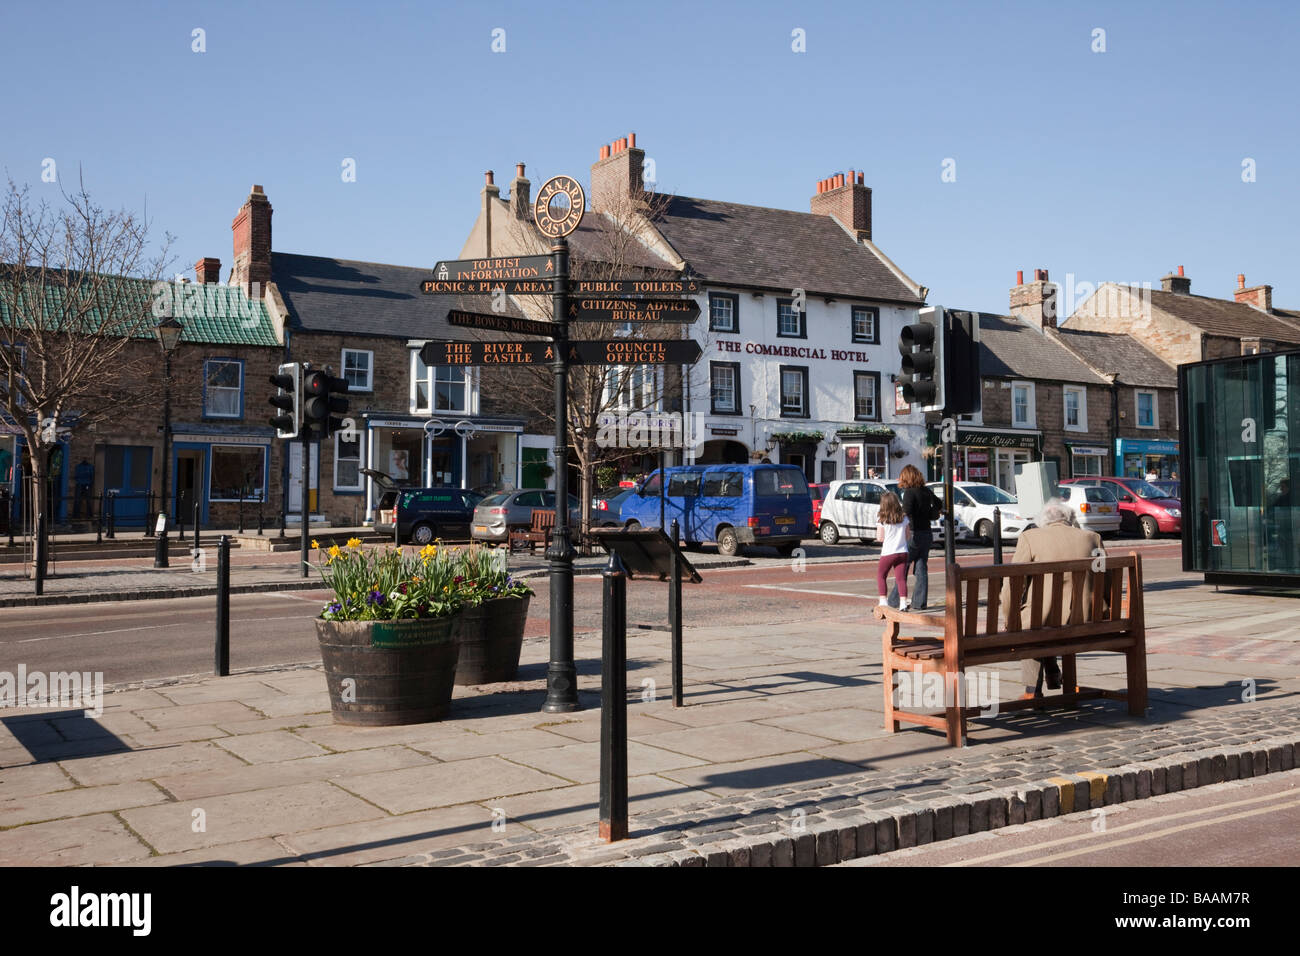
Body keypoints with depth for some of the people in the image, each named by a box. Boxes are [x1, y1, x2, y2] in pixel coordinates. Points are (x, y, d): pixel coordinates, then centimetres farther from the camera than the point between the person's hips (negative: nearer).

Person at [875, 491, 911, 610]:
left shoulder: (881, 519, -10)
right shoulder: (904, 518, 2)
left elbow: (880, 538, -8)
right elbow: (907, 536, 6)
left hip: (888, 552, -3)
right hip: (903, 551, 3)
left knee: (880, 576, 14)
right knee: (901, 578, 3)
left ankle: (883, 601, 8)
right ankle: (903, 603, -6)